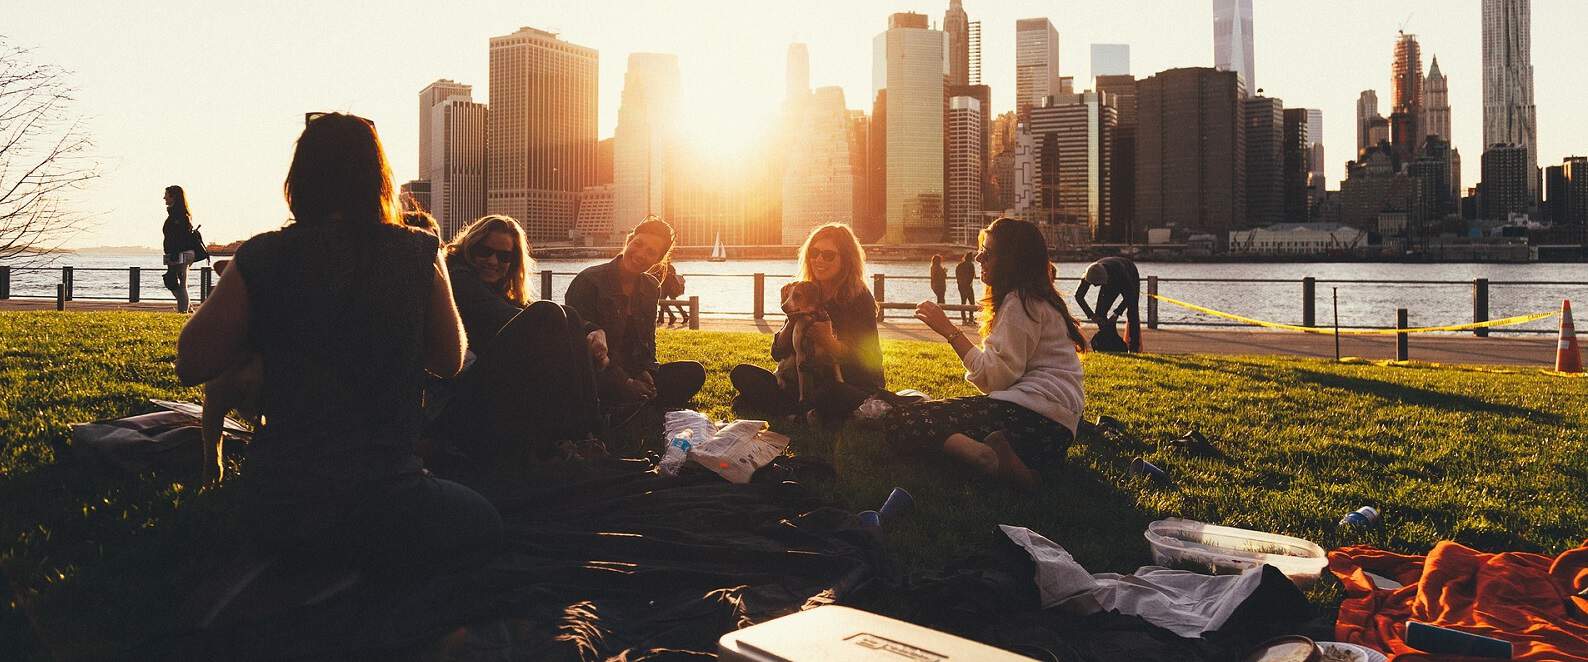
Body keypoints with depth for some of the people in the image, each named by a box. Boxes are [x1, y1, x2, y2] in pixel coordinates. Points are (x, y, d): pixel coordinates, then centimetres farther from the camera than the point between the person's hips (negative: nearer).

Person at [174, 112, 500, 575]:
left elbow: (190, 364, 4)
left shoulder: (261, 259, -6)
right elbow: (450, 360, 7)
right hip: (383, 514, -4)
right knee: (483, 520, 25)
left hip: (277, 516, 4)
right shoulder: (418, 255, -7)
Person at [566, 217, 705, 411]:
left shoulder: (651, 288, 9)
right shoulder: (588, 282, -11)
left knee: (694, 372, -12)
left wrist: (646, 371, -9)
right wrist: (623, 382, -21)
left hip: (633, 373, 7)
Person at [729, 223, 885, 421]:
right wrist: (793, 318, -15)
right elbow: (778, 353, 3)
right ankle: (805, 410, -18)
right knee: (741, 374, -8)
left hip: (854, 388, -5)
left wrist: (832, 343, -33)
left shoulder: (860, 298, -8)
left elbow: (867, 361, -15)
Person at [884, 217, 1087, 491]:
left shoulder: (1020, 302, -5)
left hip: (1032, 415, -10)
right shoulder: (1035, 299, 25)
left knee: (898, 422, -18)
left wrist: (949, 330, -8)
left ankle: (991, 457, -39)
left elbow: (994, 378, -13)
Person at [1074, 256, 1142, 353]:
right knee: (1099, 313, -7)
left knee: (1132, 313, -17)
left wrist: (1116, 313, -38)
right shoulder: (1090, 274, -34)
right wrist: (1091, 315, -30)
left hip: (1130, 278, -4)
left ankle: (1134, 349, -15)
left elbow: (1130, 295, -34)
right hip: (1111, 281, 4)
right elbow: (1078, 296, -22)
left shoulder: (1119, 270, -45)